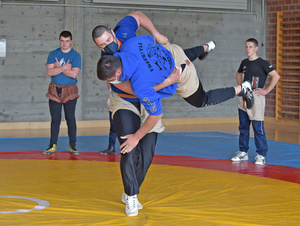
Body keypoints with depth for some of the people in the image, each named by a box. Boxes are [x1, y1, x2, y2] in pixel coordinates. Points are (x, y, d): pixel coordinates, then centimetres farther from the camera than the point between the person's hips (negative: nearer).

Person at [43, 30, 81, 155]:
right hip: (55, 90, 2)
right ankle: (53, 146, 9)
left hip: (70, 90, -2)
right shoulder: (53, 54, 7)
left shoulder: (76, 55, -1)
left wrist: (58, 68, -8)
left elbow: (74, 74, -14)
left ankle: (72, 146, 5)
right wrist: (64, 67, -15)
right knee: (55, 120, 4)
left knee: (70, 119, -1)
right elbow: (49, 72, -6)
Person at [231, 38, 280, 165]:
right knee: (243, 126, 11)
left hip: (256, 97, -7)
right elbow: (239, 74, 32)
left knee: (258, 127, -6)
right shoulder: (244, 62, 12)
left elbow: (276, 76, -14)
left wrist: (266, 90, -14)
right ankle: (243, 152, 21)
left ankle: (261, 155, 0)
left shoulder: (262, 63, -8)